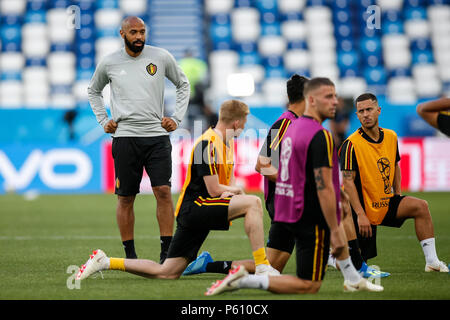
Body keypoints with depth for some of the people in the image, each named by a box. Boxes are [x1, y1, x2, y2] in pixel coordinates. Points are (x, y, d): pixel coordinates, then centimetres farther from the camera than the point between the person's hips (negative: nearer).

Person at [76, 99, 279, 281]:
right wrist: (235, 190, 2)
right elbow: (214, 190, -16)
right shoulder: (208, 143, -15)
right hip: (193, 208, -10)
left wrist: (229, 190, 2)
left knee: (166, 273, 5)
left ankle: (104, 262, 12)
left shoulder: (226, 143, 16)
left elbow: (229, 180, 25)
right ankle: (262, 267, -25)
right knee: (253, 203, -22)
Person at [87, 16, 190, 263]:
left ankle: (167, 252, -4)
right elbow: (93, 91, 23)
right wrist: (103, 121, 12)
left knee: (163, 191, -9)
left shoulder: (162, 57, 4)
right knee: (125, 198, 1)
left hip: (157, 135, 0)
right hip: (124, 136, 0)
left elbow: (183, 85, 19)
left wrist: (177, 118, 10)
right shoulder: (109, 63, 4)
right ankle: (129, 254, 10)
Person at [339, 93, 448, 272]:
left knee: (420, 206, -17)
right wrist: (360, 215, -23)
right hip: (364, 206, -6)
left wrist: (398, 196, 9)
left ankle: (431, 261, -12)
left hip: (387, 203, 6)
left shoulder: (391, 137, 3)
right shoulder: (351, 144, -16)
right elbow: (348, 181, -18)